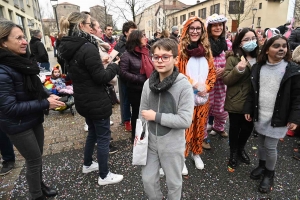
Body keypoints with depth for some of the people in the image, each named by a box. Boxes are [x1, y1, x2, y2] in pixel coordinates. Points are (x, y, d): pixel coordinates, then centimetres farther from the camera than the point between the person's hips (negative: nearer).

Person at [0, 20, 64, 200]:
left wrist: (48, 96, -5)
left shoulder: (22, 62, 2)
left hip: (34, 119, 8)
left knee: (37, 157, 22)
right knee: (34, 161, 7)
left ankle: (40, 185, 44)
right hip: (18, 125, -7)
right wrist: (45, 103, -27)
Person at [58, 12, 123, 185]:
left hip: (83, 99, 9)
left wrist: (101, 61, 12)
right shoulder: (88, 48, -23)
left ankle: (87, 164, 42)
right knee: (103, 137, 5)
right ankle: (104, 176, 20)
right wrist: (114, 66, -5)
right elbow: (100, 77, -21)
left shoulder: (69, 47, 6)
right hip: (96, 101, -9)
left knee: (93, 132, 26)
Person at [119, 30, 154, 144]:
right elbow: (123, 73, -14)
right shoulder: (127, 55, -9)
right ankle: (135, 137, 29)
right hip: (135, 90, -5)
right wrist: (140, 79, -18)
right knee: (137, 113, 9)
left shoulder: (146, 52, 8)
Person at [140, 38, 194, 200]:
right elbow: (143, 114, 4)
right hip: (150, 143, 4)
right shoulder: (148, 83, -4)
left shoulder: (184, 86, -18)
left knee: (173, 183, 18)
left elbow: (185, 120, -22)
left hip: (172, 146, -4)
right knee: (148, 179, 20)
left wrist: (156, 116, -20)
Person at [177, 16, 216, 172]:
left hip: (203, 96, 5)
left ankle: (196, 153, 37)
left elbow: (212, 72, 8)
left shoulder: (206, 49, 7)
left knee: (199, 127, 16)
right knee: (184, 128, 3)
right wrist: (192, 83, -21)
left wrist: (206, 87, -9)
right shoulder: (180, 48, -9)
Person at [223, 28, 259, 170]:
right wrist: (238, 70, -30)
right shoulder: (233, 58, -11)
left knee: (248, 127, 18)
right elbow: (226, 80, -16)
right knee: (235, 128, 11)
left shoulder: (259, 57, 3)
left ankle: (241, 149, 43)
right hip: (236, 102, -4)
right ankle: (233, 153, 33)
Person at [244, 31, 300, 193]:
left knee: (270, 147, 3)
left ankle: (270, 174, 28)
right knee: (261, 143, 18)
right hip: (260, 116, 4)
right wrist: (248, 109, 4)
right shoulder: (258, 68, 1)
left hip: (278, 117, -3)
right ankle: (262, 165, 42)